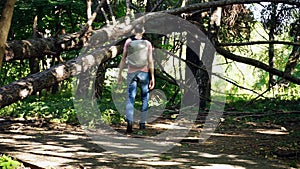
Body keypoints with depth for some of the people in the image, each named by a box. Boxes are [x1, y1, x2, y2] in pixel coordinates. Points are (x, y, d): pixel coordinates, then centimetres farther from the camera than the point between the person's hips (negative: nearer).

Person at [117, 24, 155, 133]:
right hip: (144, 73, 0)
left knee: (130, 98, -2)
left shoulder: (128, 42, 2)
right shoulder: (147, 44, 0)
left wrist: (120, 74, 9)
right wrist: (152, 77, 2)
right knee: (144, 98, 13)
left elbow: (123, 59, 2)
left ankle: (129, 121, -22)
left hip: (132, 73, 0)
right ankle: (142, 123, 14)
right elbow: (150, 61, -2)